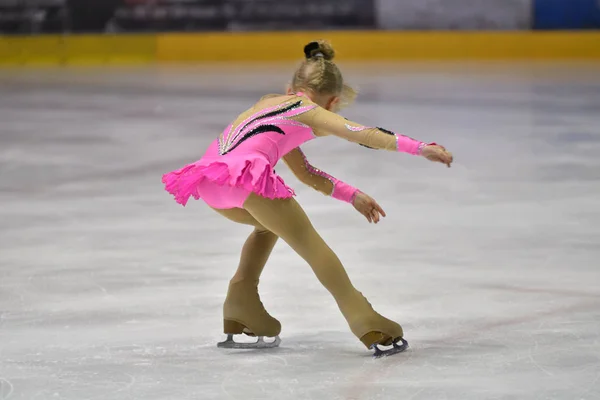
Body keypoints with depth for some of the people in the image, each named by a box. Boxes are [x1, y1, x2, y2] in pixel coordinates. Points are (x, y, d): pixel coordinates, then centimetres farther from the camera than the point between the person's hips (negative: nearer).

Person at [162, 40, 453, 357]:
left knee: (270, 221, 32)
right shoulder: (311, 113, 14)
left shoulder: (269, 104, 35)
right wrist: (420, 148, 2)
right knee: (309, 241, 1)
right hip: (245, 173, -8)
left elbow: (303, 171, 41)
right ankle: (364, 321, -4)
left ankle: (240, 306, 27)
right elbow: (366, 135, 2)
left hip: (209, 181, 8)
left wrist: (352, 195, 40)